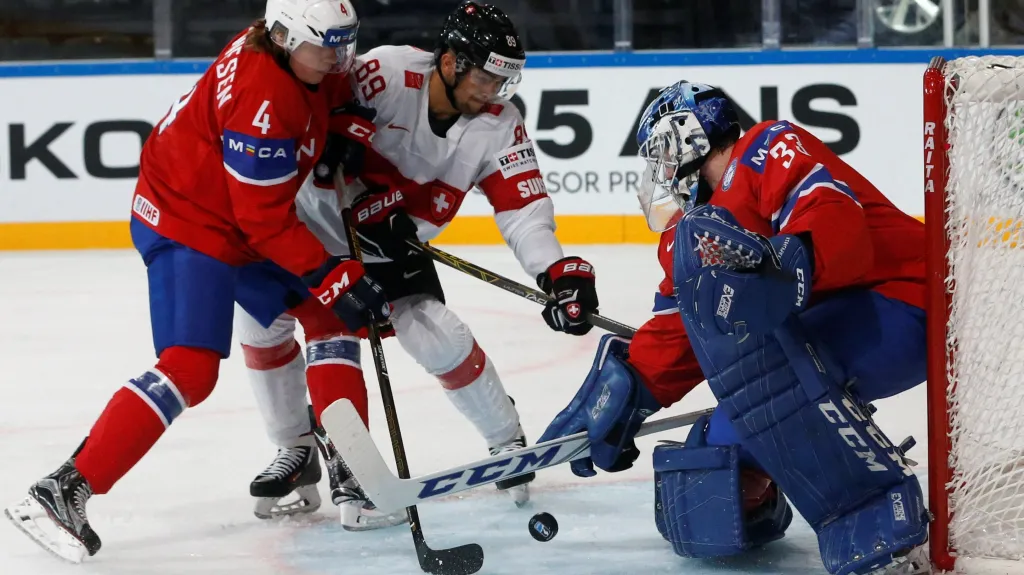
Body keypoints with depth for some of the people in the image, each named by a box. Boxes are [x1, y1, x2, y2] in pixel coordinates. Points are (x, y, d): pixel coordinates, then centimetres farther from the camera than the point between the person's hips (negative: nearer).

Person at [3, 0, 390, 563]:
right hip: (187, 226, -10)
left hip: (245, 222, 10)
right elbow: (268, 221, -25)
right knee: (190, 368, -21)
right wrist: (336, 278, -23)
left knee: (328, 315, 11)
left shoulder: (306, 64, -3)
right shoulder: (262, 101, -30)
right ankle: (63, 493, -23)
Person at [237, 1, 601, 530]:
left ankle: (509, 444, 5)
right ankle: (297, 451, 12)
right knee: (260, 321, -7)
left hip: (395, 247, 1)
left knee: (441, 341, -15)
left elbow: (523, 207, -21)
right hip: (315, 215, -1)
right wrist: (366, 196, -32)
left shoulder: (497, 126, -17)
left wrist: (559, 272, -37)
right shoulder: (386, 72, -29)